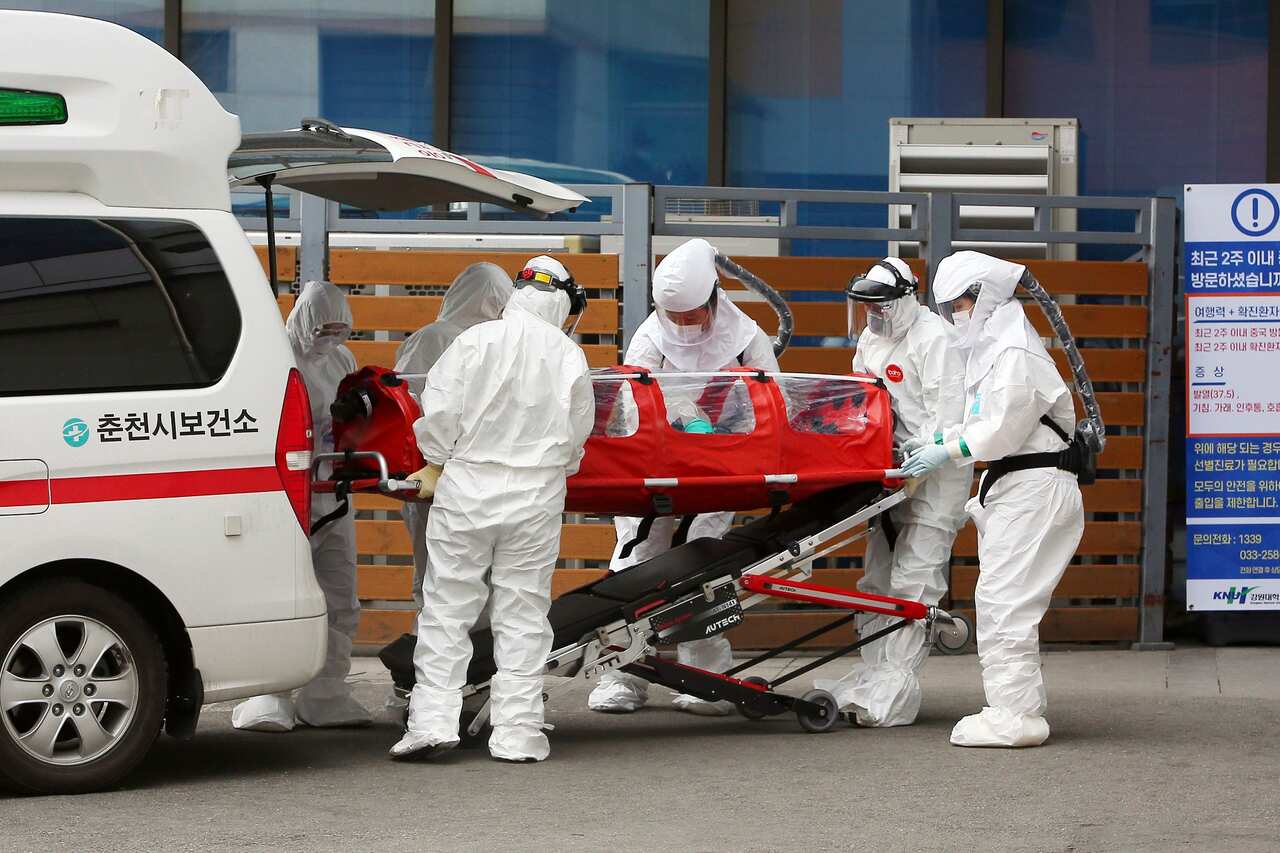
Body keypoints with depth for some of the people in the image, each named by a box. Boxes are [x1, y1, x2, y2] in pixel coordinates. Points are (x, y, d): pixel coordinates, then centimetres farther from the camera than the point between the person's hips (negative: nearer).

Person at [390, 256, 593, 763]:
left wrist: (435, 465, 6)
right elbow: (577, 434, 7)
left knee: (448, 606, 4)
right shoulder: (570, 356, 0)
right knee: (523, 615, 7)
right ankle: (517, 733, 5)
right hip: (536, 498, 1)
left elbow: (441, 408, -8)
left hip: (467, 488, -1)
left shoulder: (477, 341, -5)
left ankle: (432, 719, -4)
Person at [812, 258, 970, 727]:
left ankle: (894, 692, -14)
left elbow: (949, 408, -18)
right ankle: (872, 678, 17)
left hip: (936, 474, -9)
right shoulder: (871, 340, 15)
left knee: (912, 582, -12)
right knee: (877, 580, 10)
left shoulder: (932, 337, -13)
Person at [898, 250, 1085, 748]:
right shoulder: (991, 348, 19)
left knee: (1004, 600, -13)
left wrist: (947, 453, -13)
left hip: (1033, 487, -11)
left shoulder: (1014, 352, -14)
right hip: (1011, 486, 11)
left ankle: (1015, 716, -14)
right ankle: (1014, 707, 17)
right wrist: (937, 441, 8)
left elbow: (1003, 428, -19)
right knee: (999, 601, 13)